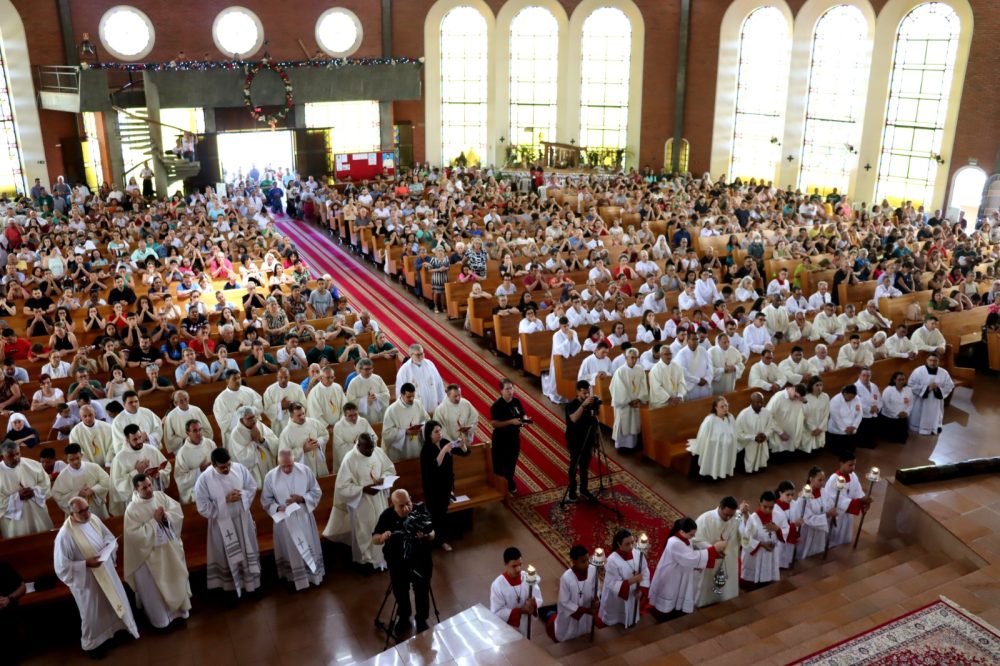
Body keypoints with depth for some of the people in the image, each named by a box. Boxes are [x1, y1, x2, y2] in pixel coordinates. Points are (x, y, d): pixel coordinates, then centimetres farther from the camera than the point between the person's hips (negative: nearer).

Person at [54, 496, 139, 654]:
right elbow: (62, 567, -22)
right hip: (86, 579, -5)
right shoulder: (65, 535, -28)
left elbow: (109, 537, 7)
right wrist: (86, 564, -28)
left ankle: (118, 627, 50)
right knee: (93, 612, 15)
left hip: (106, 570, 6)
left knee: (115, 600, 23)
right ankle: (93, 642, 41)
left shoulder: (94, 518, -10)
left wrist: (108, 546, -13)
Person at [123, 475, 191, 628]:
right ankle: (161, 617, 29)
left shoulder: (160, 495, -5)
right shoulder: (132, 509, -18)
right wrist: (154, 521, -23)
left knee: (177, 578, 20)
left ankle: (180, 607, 42)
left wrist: (165, 516, -22)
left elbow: (178, 511, -3)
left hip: (171, 546, 5)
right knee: (156, 586, 10)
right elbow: (135, 534, -22)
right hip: (152, 552, -5)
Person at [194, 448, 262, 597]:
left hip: (243, 519, 3)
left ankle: (253, 585, 39)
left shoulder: (239, 468, -13)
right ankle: (231, 590, 34)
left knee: (249, 553, 18)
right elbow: (203, 507, -18)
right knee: (228, 558, 14)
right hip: (222, 524, -3)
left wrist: (242, 495, -20)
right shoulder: (204, 479, -22)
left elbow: (252, 487, 0)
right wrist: (225, 500, -24)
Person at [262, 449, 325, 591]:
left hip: (304, 517, 1)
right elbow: (265, 500, -3)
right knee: (290, 551, 13)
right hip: (284, 520, -1)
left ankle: (314, 575, 36)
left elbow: (317, 492, -3)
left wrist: (302, 498, -20)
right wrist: (277, 508, -21)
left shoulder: (305, 470, -12)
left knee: (310, 547, 15)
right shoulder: (270, 476, -13)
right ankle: (294, 579, 31)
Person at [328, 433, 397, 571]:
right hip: (361, 503, -5)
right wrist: (363, 489, -27)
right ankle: (365, 560, 33)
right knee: (364, 532, 12)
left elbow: (390, 469, 6)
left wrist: (383, 478, -15)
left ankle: (382, 557, 35)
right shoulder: (349, 459, -22)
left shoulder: (378, 451, -7)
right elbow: (342, 486, -19)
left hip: (379, 499, 5)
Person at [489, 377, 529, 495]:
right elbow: (494, 423, -24)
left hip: (514, 438, 6)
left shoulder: (516, 402, -2)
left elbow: (523, 415, 11)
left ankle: (510, 484, 40)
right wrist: (511, 421, -30)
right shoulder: (496, 406, -20)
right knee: (499, 465, 6)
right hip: (500, 440, -6)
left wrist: (525, 420, -13)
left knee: (511, 463, 21)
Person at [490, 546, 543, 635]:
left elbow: (538, 599, -7)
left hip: (524, 626, 4)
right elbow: (496, 613, -23)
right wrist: (520, 610, -30)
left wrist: (534, 603, -30)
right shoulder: (497, 585, -26)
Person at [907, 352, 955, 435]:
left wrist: (938, 389, -16)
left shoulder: (944, 373, -1)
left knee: (934, 419, 14)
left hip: (936, 403, 3)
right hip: (920, 403, -3)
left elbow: (950, 386, 2)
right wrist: (926, 388, -20)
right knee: (918, 419, 8)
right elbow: (911, 385, -13)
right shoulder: (918, 371, -11)